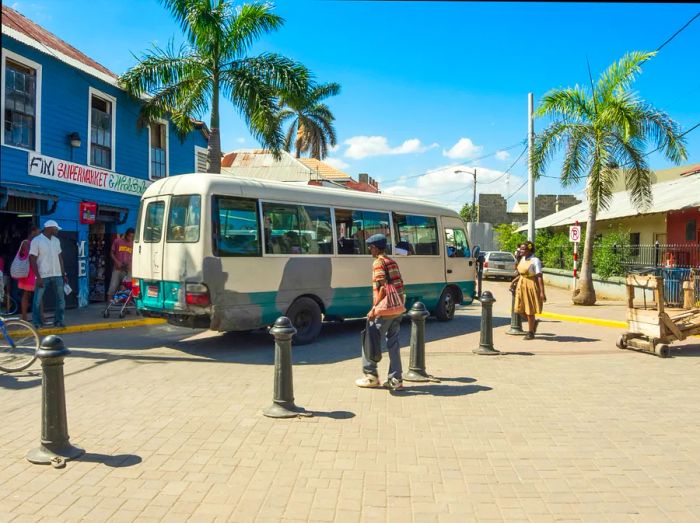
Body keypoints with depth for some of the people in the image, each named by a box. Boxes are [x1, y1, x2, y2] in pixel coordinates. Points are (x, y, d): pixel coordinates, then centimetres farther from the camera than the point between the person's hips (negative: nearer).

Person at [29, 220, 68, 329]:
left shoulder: (56, 240, 10)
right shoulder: (36, 241, -8)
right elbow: (32, 260, -9)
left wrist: (64, 274, 11)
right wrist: (38, 277, -15)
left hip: (57, 275, 5)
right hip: (43, 276, -5)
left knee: (61, 299, 7)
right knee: (37, 301, 1)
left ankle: (58, 321, 17)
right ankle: (36, 323, 13)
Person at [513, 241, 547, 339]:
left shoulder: (535, 260, -14)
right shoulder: (522, 259, 7)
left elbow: (539, 277, -18)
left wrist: (542, 292, -22)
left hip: (531, 286, -7)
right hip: (521, 285, 7)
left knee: (529, 310, 1)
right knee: (520, 309, 7)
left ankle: (530, 332, 16)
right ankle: (534, 322, 32)